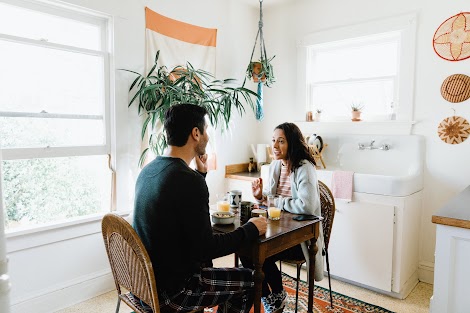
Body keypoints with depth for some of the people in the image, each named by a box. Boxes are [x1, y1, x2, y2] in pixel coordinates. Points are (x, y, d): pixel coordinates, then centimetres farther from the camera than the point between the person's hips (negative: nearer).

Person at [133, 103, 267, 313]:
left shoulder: (148, 170, 0)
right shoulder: (188, 180, -27)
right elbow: (205, 248, -24)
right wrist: (250, 230, -11)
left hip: (146, 277, 9)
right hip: (170, 290, -8)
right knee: (249, 281, 8)